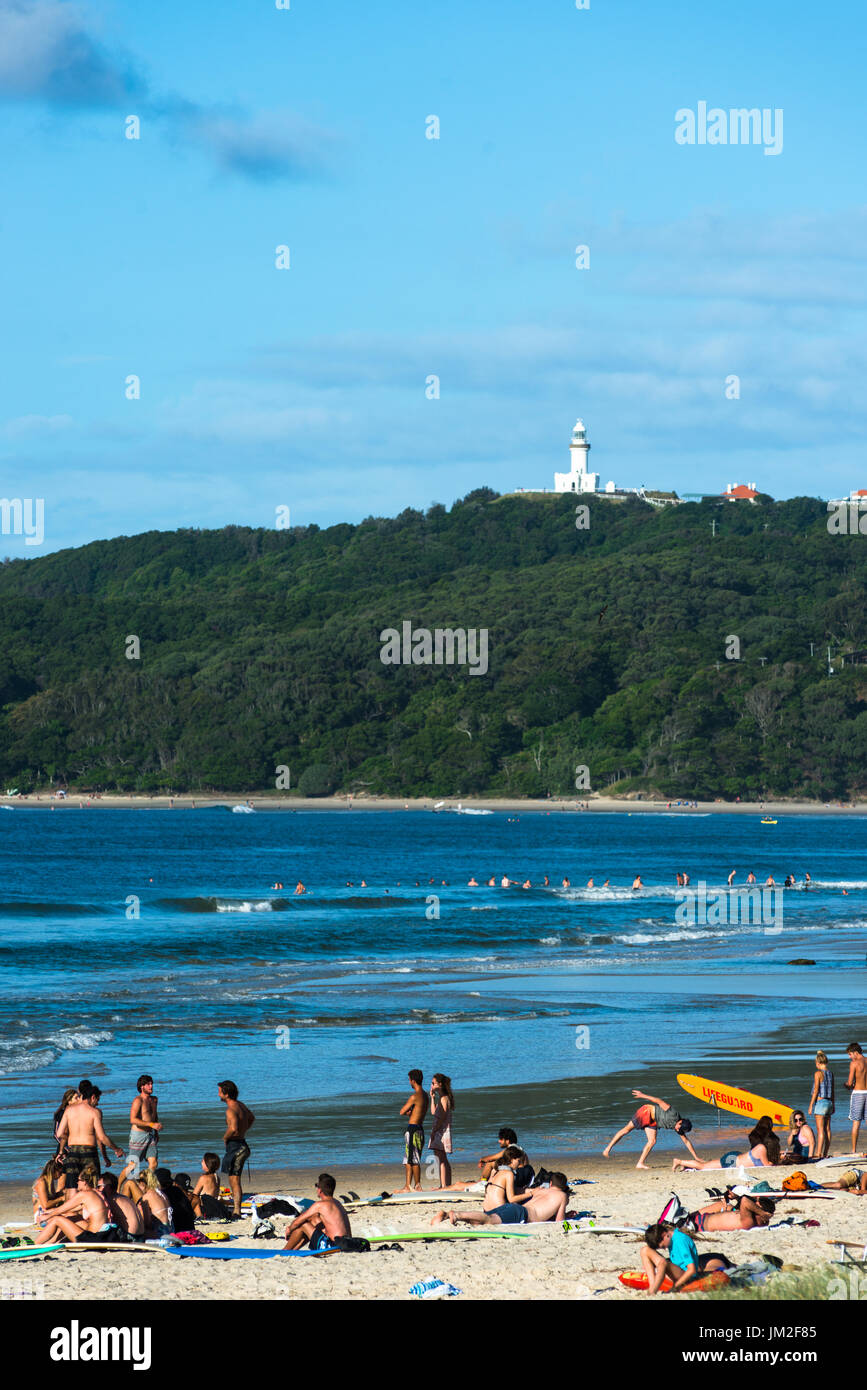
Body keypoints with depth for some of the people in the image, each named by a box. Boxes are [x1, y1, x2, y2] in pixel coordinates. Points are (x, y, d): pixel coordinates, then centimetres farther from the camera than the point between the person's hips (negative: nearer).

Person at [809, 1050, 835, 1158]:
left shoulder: (818, 1073, -12)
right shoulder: (830, 1073, 9)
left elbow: (816, 1090, -14)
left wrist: (811, 1105, -10)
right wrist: (833, 1105, 23)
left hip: (820, 1102, -7)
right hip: (829, 1102, 7)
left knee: (820, 1130, -10)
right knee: (827, 1129, 9)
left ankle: (818, 1154, -14)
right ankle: (825, 1154, 12)